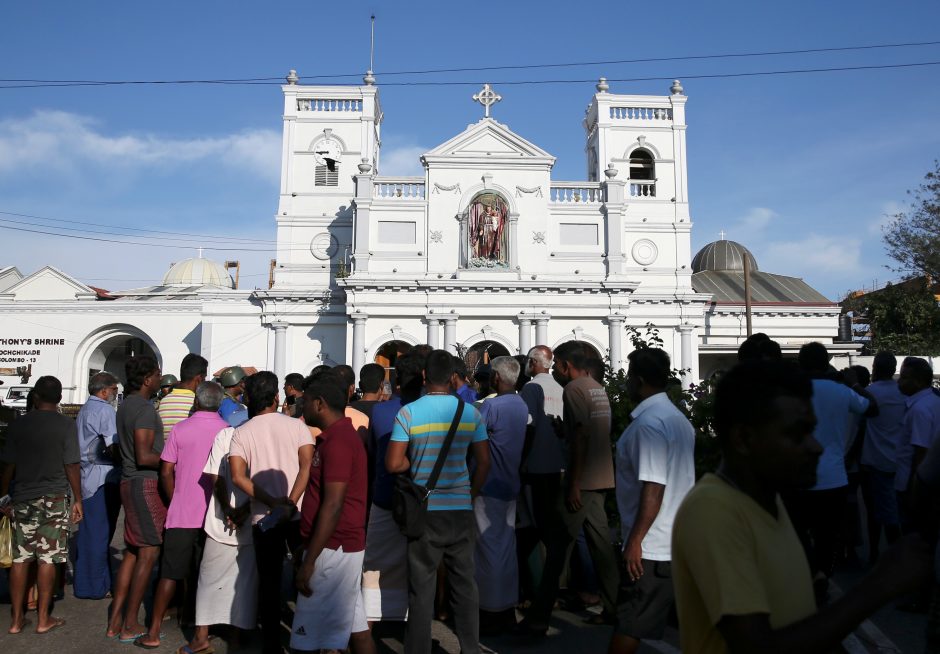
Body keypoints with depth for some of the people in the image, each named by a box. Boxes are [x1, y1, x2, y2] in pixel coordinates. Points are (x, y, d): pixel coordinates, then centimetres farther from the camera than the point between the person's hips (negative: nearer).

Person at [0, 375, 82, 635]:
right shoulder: (66, 424, -6)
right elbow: (72, 466, -7)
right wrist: (77, 500, 1)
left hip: (23, 499, 3)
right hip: (54, 498, -3)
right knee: (47, 558, 3)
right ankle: (44, 619, 9)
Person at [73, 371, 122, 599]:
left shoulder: (83, 410, 16)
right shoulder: (105, 410, -13)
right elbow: (113, 447, -20)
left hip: (86, 477, 9)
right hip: (103, 478, -9)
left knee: (87, 531, 16)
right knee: (100, 532, -2)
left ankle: (83, 583, 25)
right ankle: (96, 586, 4)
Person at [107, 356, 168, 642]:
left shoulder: (126, 405, 14)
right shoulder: (144, 408, -16)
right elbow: (144, 457, -21)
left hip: (130, 482, 10)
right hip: (146, 483, -10)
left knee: (133, 551, 14)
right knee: (149, 551, -2)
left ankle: (115, 621, 19)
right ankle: (130, 625, 4)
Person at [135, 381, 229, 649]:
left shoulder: (179, 429, -3)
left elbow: (166, 472, -3)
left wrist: (174, 502, 11)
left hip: (181, 514, 0)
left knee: (170, 574, 9)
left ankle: (154, 633, 12)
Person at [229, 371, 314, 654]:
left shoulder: (241, 433, 2)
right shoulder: (296, 425, -2)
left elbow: (238, 477, -11)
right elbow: (307, 465, -16)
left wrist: (272, 502, -14)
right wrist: (291, 502, -20)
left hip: (263, 517, 1)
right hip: (299, 514, -1)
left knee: (269, 582, 12)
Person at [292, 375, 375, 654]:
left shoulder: (337, 441, -18)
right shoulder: (342, 435, 14)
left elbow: (333, 505, -23)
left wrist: (309, 561, -21)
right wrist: (306, 545, 20)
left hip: (333, 548, -10)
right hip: (346, 545, 10)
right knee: (355, 626, 15)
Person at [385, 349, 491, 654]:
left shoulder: (408, 413, -9)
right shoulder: (470, 412, -1)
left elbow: (393, 464, -11)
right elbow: (484, 462, 2)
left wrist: (417, 462, 7)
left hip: (424, 510, -2)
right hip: (461, 509, 2)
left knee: (422, 588, 8)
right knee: (464, 584, 14)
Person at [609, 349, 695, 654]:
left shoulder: (648, 424, -19)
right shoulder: (678, 417, 11)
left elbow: (653, 489, -24)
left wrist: (635, 540, -20)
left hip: (651, 547, -9)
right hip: (681, 542, 9)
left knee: (628, 625, 1)